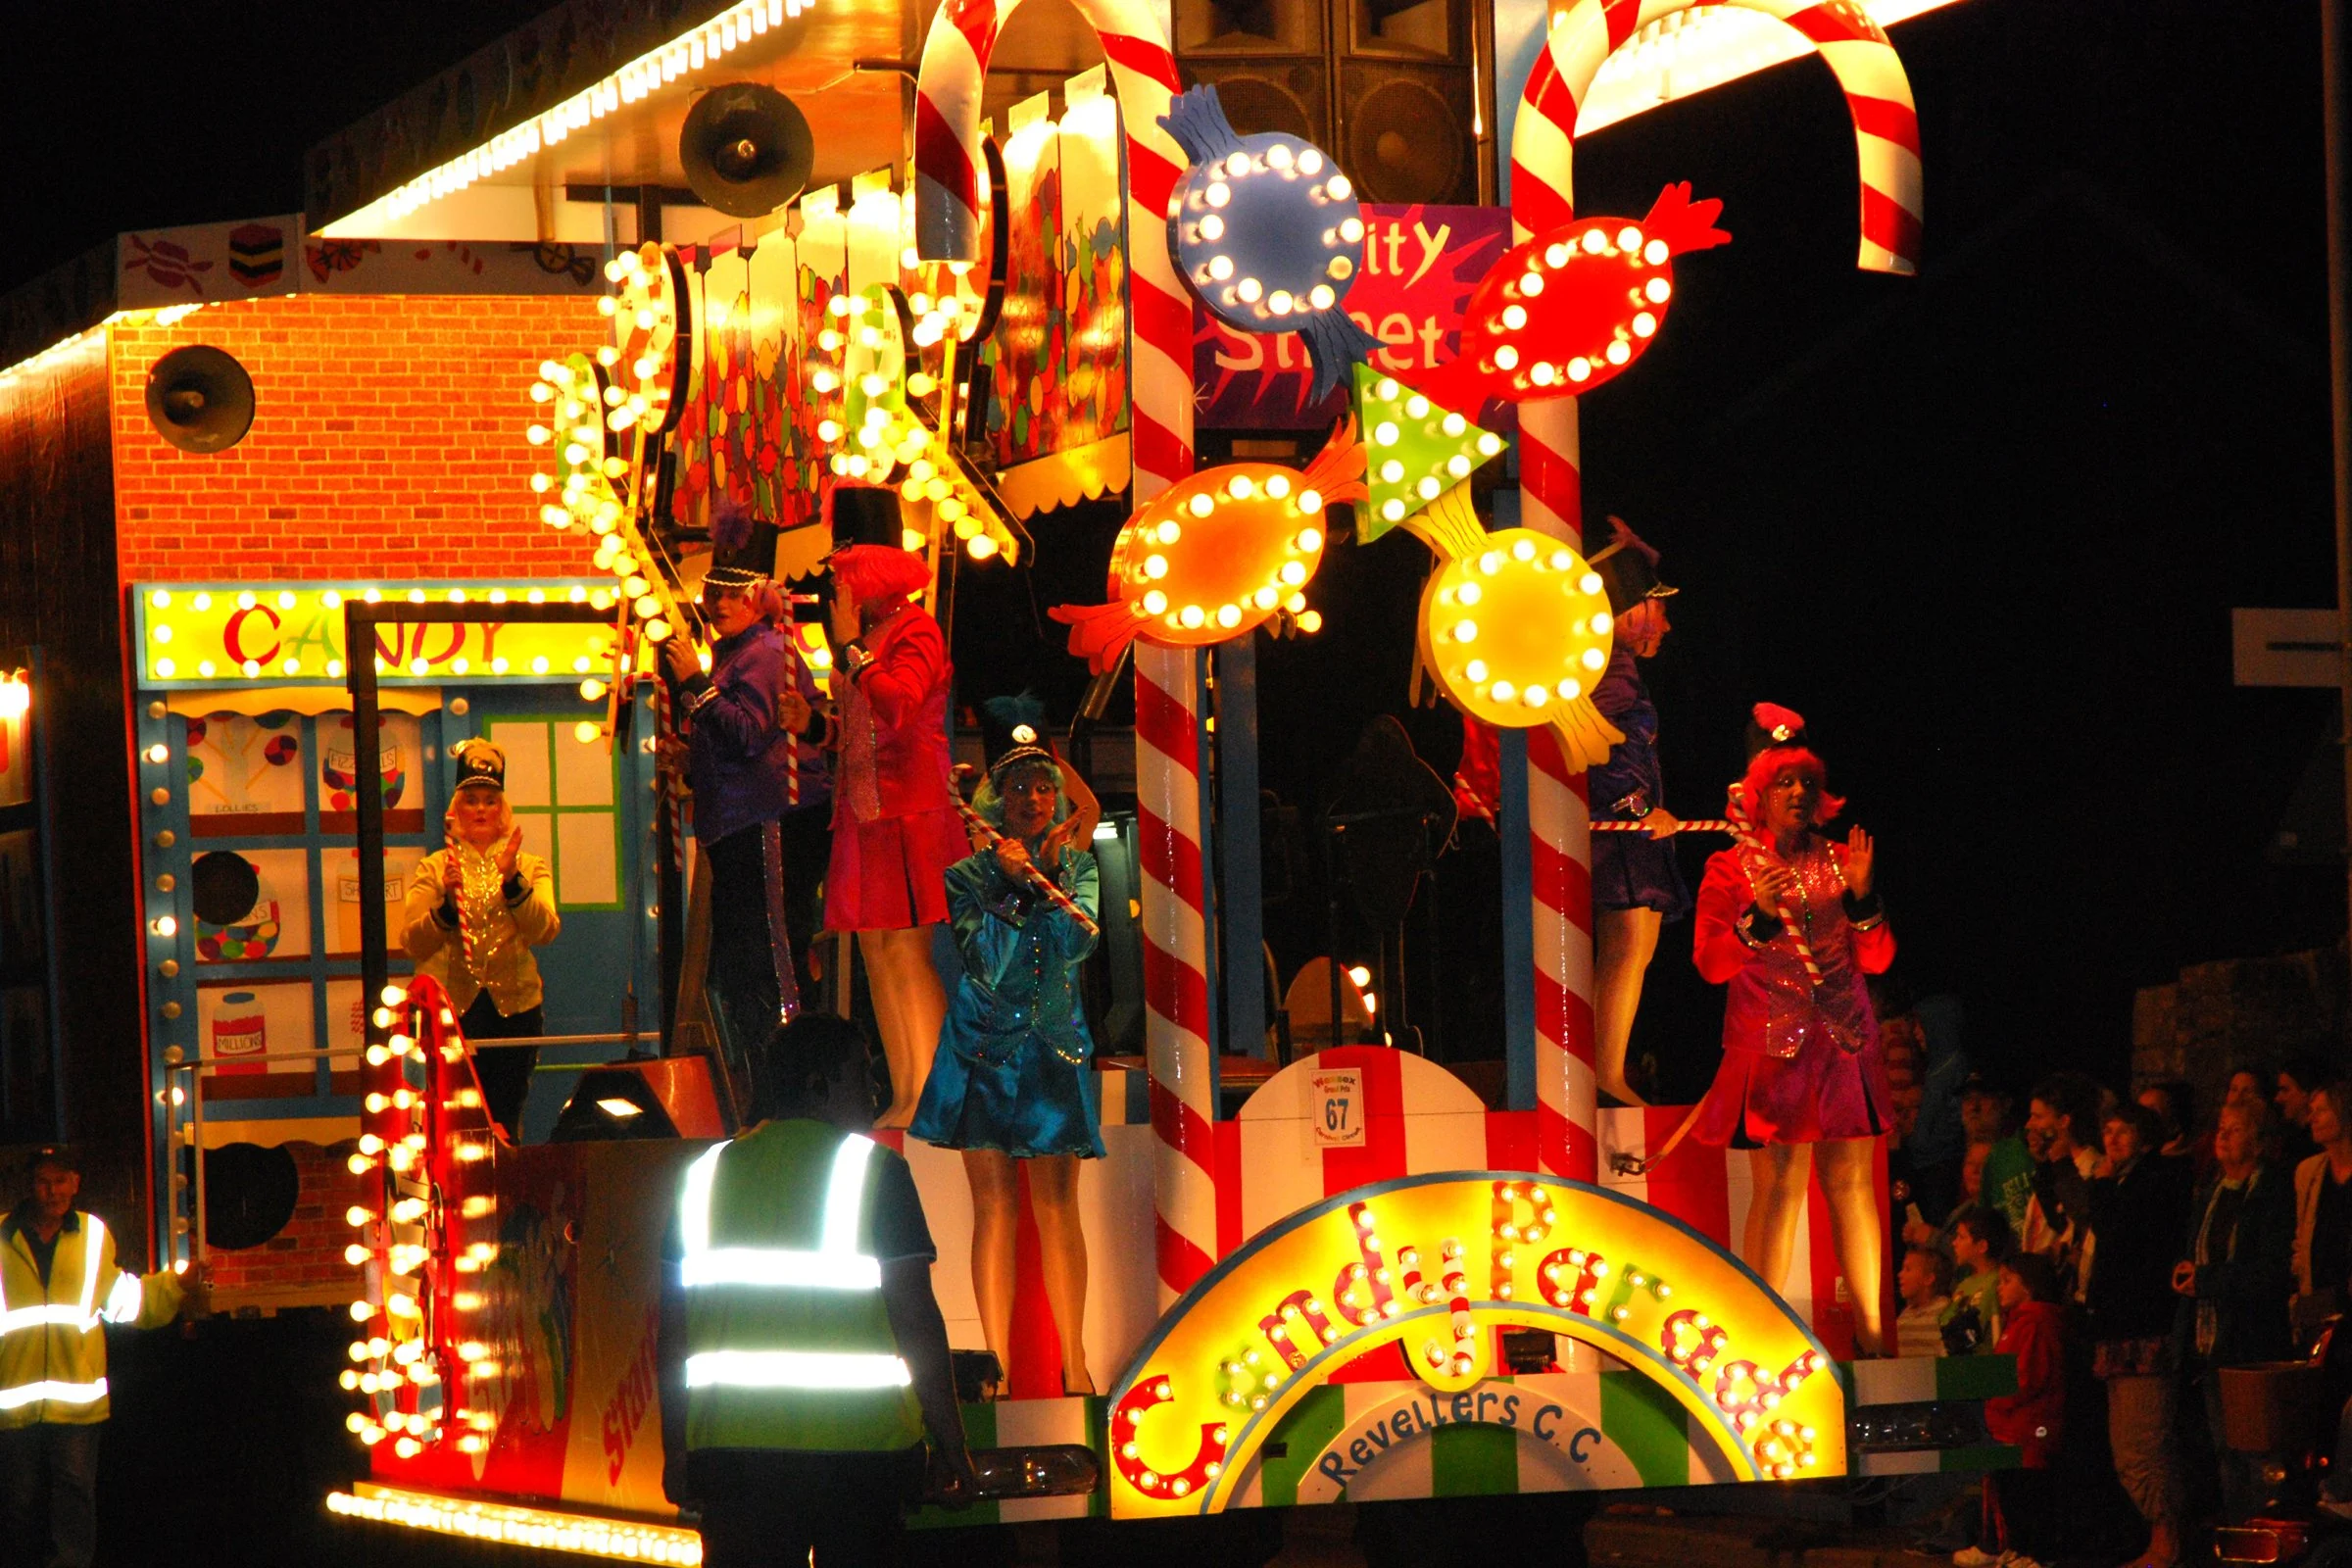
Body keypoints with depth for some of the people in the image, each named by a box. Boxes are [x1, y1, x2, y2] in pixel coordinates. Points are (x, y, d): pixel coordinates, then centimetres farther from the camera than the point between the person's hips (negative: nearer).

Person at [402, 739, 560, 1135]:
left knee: (504, 1124, 1)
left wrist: (512, 881, -21)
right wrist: (447, 904, -20)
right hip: (450, 1009, -1)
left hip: (513, 1008, 1)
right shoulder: (433, 869, 9)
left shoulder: (531, 868, 11)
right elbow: (412, 944, -3)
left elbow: (545, 931, -7)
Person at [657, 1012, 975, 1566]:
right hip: (861, 1441, -3)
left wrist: (675, 1452, 18)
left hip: (730, 1448, 3)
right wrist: (950, 1446, -1)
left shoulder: (707, 1173, 9)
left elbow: (671, 1332, 11)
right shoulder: (872, 1168, -3)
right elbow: (915, 1318, -7)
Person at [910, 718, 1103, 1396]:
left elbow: (1077, 943, -8)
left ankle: (1074, 1363, -3)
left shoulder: (1079, 866, 8)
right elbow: (990, 963, -8)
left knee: (1056, 1203, -5)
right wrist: (1015, 884, -14)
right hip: (983, 1047, 0)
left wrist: (1048, 874, -16)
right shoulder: (970, 875, 4)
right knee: (994, 1205, -1)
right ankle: (996, 1365, 0)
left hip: (1054, 1047, 0)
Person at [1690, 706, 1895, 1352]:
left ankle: (1870, 1331, 2)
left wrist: (1861, 897, -6)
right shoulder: (1730, 870, 5)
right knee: (1778, 1184, -10)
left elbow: (1877, 959, 9)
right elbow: (1710, 963, -3)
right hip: (1768, 1046, -3)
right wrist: (1759, 916, -18)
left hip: (1843, 1044, 3)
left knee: (1851, 1180, -1)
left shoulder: (1842, 860, 13)